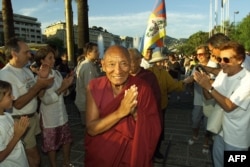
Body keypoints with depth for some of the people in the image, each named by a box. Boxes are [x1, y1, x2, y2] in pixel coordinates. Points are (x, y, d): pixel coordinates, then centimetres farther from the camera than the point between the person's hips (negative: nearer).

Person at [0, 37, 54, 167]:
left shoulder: (27, 70, 7)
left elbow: (36, 93, 10)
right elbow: (18, 104, -23)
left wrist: (43, 82, -9)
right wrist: (39, 85, -22)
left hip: (32, 117, 7)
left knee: (28, 155, 20)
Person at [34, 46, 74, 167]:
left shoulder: (57, 73, 0)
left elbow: (65, 93, 5)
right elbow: (46, 100, -23)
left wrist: (66, 87, -15)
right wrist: (61, 88, -25)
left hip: (62, 114, 6)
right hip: (49, 117, -5)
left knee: (67, 139, 18)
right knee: (51, 145, 12)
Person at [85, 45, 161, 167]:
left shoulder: (143, 88, -16)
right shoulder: (94, 87, -14)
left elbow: (154, 131, -15)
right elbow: (91, 129, -18)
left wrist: (136, 112, -33)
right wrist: (120, 112, -31)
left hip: (133, 155, 0)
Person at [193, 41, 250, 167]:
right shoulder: (222, 73, -3)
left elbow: (229, 106, -27)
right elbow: (209, 96, 1)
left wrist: (209, 86, -30)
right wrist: (204, 85, -19)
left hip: (237, 137, -6)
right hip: (221, 129, 6)